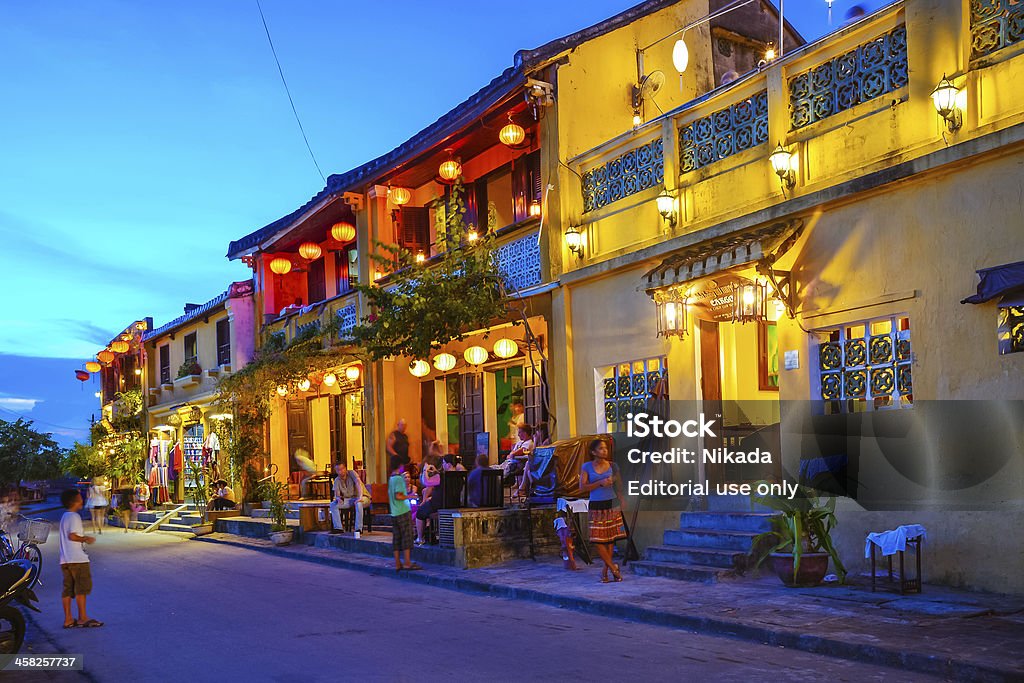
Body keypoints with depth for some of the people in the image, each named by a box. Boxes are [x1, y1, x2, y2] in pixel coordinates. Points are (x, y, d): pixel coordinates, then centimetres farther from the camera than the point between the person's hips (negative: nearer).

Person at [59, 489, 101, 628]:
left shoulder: (64, 517, 18)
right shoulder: (74, 516, -12)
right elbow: (72, 536, -24)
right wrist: (86, 539, -10)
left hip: (65, 559, 9)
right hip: (78, 559, -9)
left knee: (68, 589, 8)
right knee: (82, 588, -4)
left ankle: (68, 619, 10)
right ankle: (83, 618, -2)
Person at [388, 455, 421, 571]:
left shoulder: (391, 479, 13)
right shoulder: (399, 478, -12)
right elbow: (398, 496, -20)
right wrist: (409, 496, -8)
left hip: (394, 513, 8)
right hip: (404, 512, -8)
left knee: (396, 538, 7)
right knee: (407, 537, -4)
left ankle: (397, 564, 9)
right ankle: (407, 563, -5)